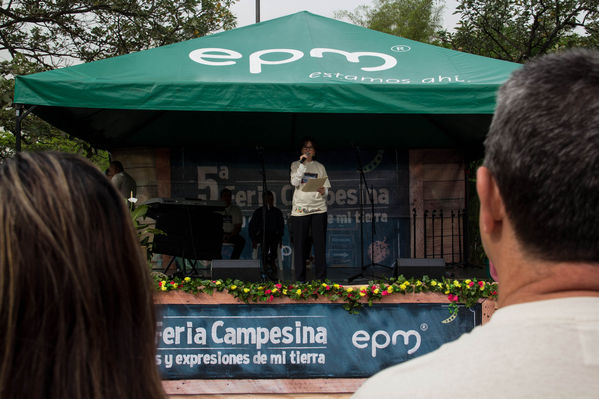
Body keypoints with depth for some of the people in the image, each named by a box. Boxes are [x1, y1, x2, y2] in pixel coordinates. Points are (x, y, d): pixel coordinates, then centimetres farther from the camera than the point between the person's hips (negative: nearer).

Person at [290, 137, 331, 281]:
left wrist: (323, 191, -12)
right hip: (300, 208, -1)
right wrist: (302, 164, -11)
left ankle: (320, 278, 2)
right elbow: (295, 182, -5)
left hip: (319, 208, 1)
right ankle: (300, 279, 3)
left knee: (320, 243, -3)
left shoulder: (320, 167, 15)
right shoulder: (296, 165, 11)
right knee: (300, 244, -3)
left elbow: (327, 188, 11)